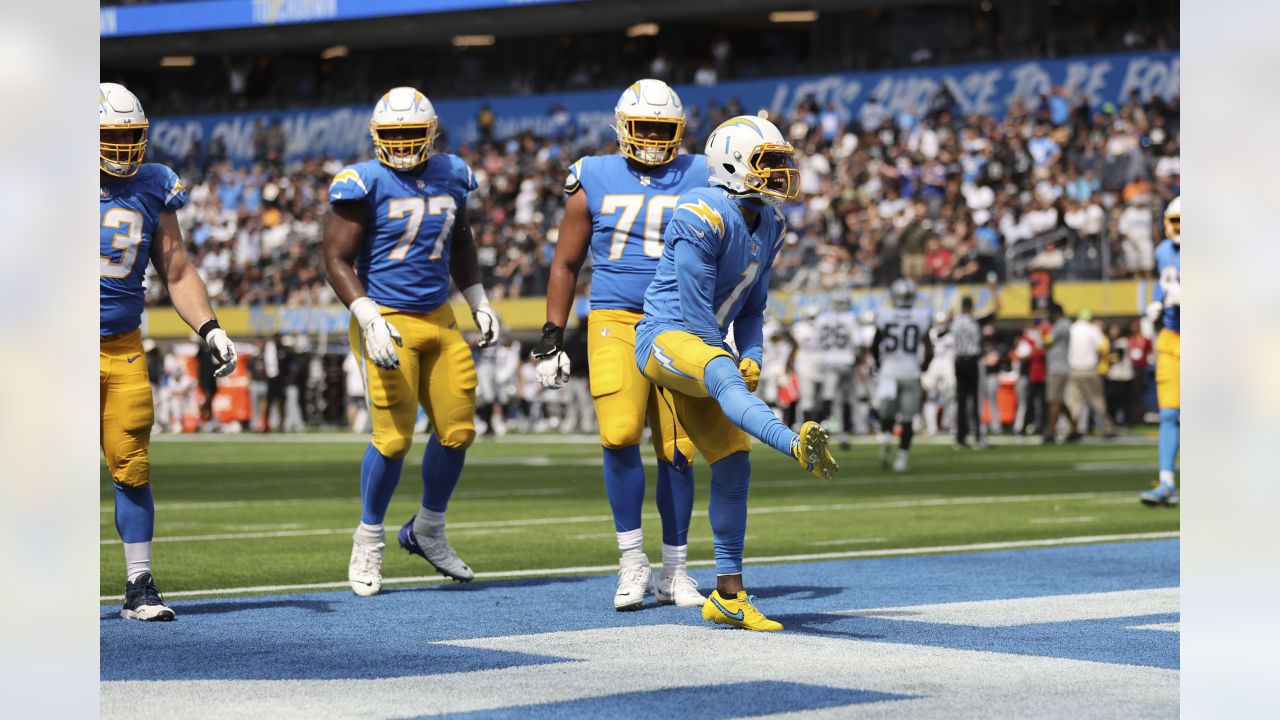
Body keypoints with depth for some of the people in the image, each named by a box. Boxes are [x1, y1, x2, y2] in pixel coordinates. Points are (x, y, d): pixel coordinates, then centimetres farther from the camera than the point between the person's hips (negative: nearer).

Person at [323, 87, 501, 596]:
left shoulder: (450, 176, 8)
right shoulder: (365, 184, -10)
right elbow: (337, 258, -11)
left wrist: (479, 301, 20)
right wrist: (368, 319, -21)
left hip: (439, 319, 6)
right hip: (387, 321, -6)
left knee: (457, 430, 4)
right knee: (394, 438, -9)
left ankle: (428, 530, 25)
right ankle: (369, 540, 11)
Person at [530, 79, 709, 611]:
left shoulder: (698, 180, 6)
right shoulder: (595, 181, 5)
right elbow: (566, 264, 11)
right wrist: (551, 339, 6)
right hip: (614, 322, -1)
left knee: (677, 451, 0)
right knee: (619, 433, -19)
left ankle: (675, 570, 14)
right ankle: (633, 561, -7)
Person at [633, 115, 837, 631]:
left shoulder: (769, 228, 13)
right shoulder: (704, 216, -16)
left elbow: (751, 308, 21)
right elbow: (695, 309, -16)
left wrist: (752, 358, 3)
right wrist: (731, 363, -8)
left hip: (703, 352, 9)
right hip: (665, 336, -9)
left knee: (733, 465, 3)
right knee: (722, 374, -39)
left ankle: (728, 596, 11)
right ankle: (797, 446, -71)